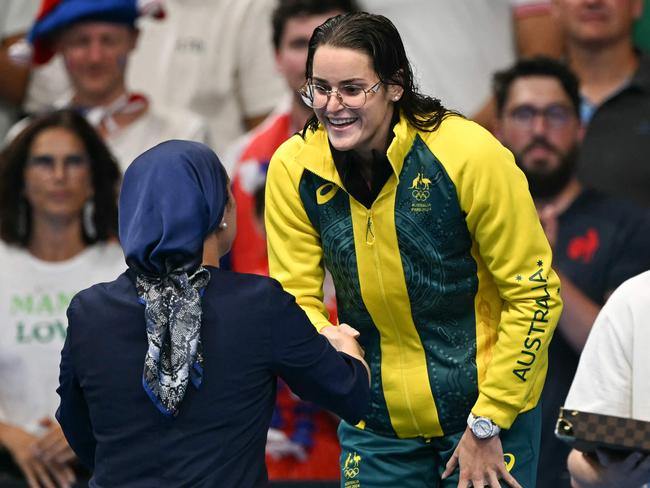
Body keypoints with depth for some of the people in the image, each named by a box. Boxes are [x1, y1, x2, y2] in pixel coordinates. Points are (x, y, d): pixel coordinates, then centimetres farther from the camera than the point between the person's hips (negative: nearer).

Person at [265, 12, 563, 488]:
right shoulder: (293, 168, -9)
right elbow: (295, 296, -2)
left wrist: (486, 425, -13)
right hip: (377, 422, 3)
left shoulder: (469, 154, -19)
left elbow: (535, 293, -13)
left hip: (489, 411, -3)